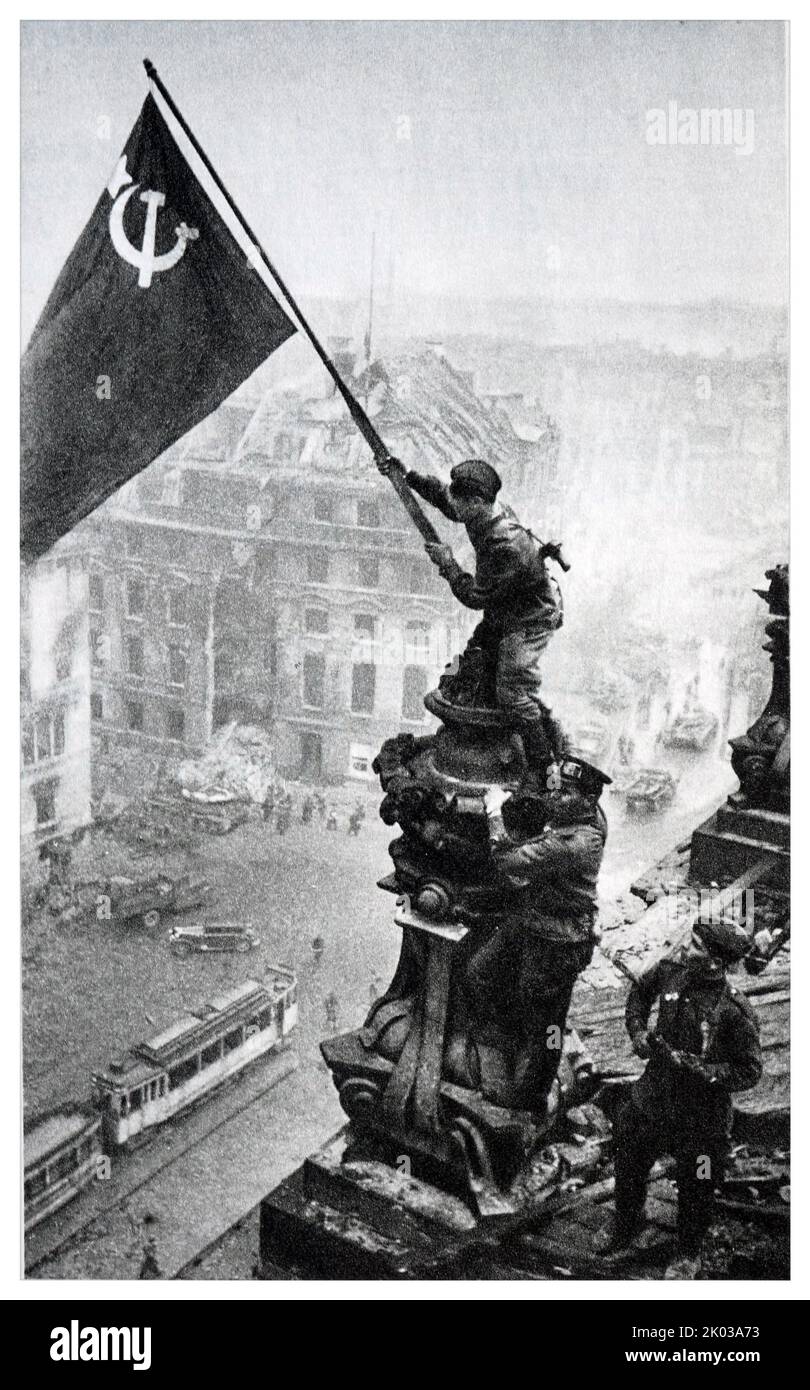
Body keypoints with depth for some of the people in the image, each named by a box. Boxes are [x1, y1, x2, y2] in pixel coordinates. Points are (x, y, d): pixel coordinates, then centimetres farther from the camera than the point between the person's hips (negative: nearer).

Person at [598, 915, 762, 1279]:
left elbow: (750, 1071, -20)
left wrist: (700, 1069, -29)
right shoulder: (670, 973, -11)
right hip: (653, 1097, 5)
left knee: (695, 1191, 14)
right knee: (628, 1166, 22)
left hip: (700, 1116, -5)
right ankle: (626, 1225, 52)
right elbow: (640, 990, 12)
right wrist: (637, 1031, 1)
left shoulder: (735, 1011, -26)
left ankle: (688, 1256, 42)